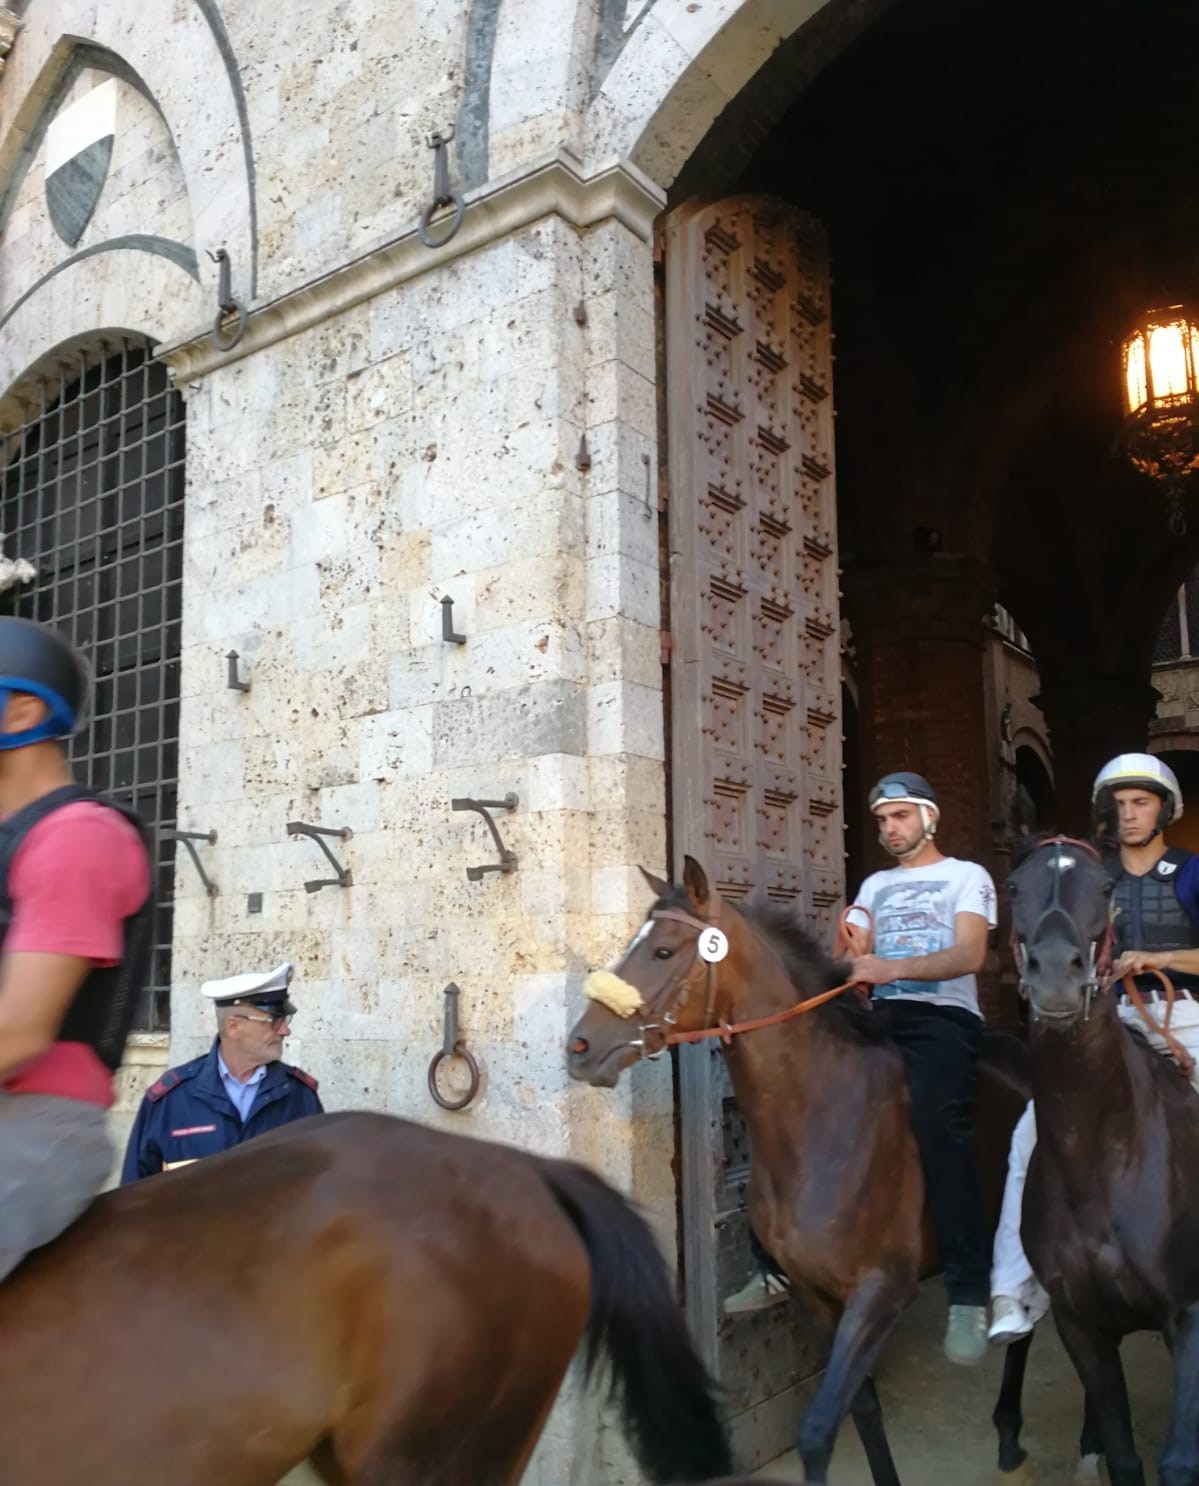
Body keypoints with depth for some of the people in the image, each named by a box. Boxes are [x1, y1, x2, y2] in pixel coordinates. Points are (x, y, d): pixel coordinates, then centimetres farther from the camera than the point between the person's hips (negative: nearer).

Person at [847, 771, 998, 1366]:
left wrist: (892, 968, -24)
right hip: (883, 1016, 5)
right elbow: (854, 954, 14)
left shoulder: (967, 876, 9)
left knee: (936, 1121, -28)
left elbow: (969, 955, -7)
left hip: (944, 1016, -5)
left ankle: (968, 1292, -21)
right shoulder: (874, 886, 25)